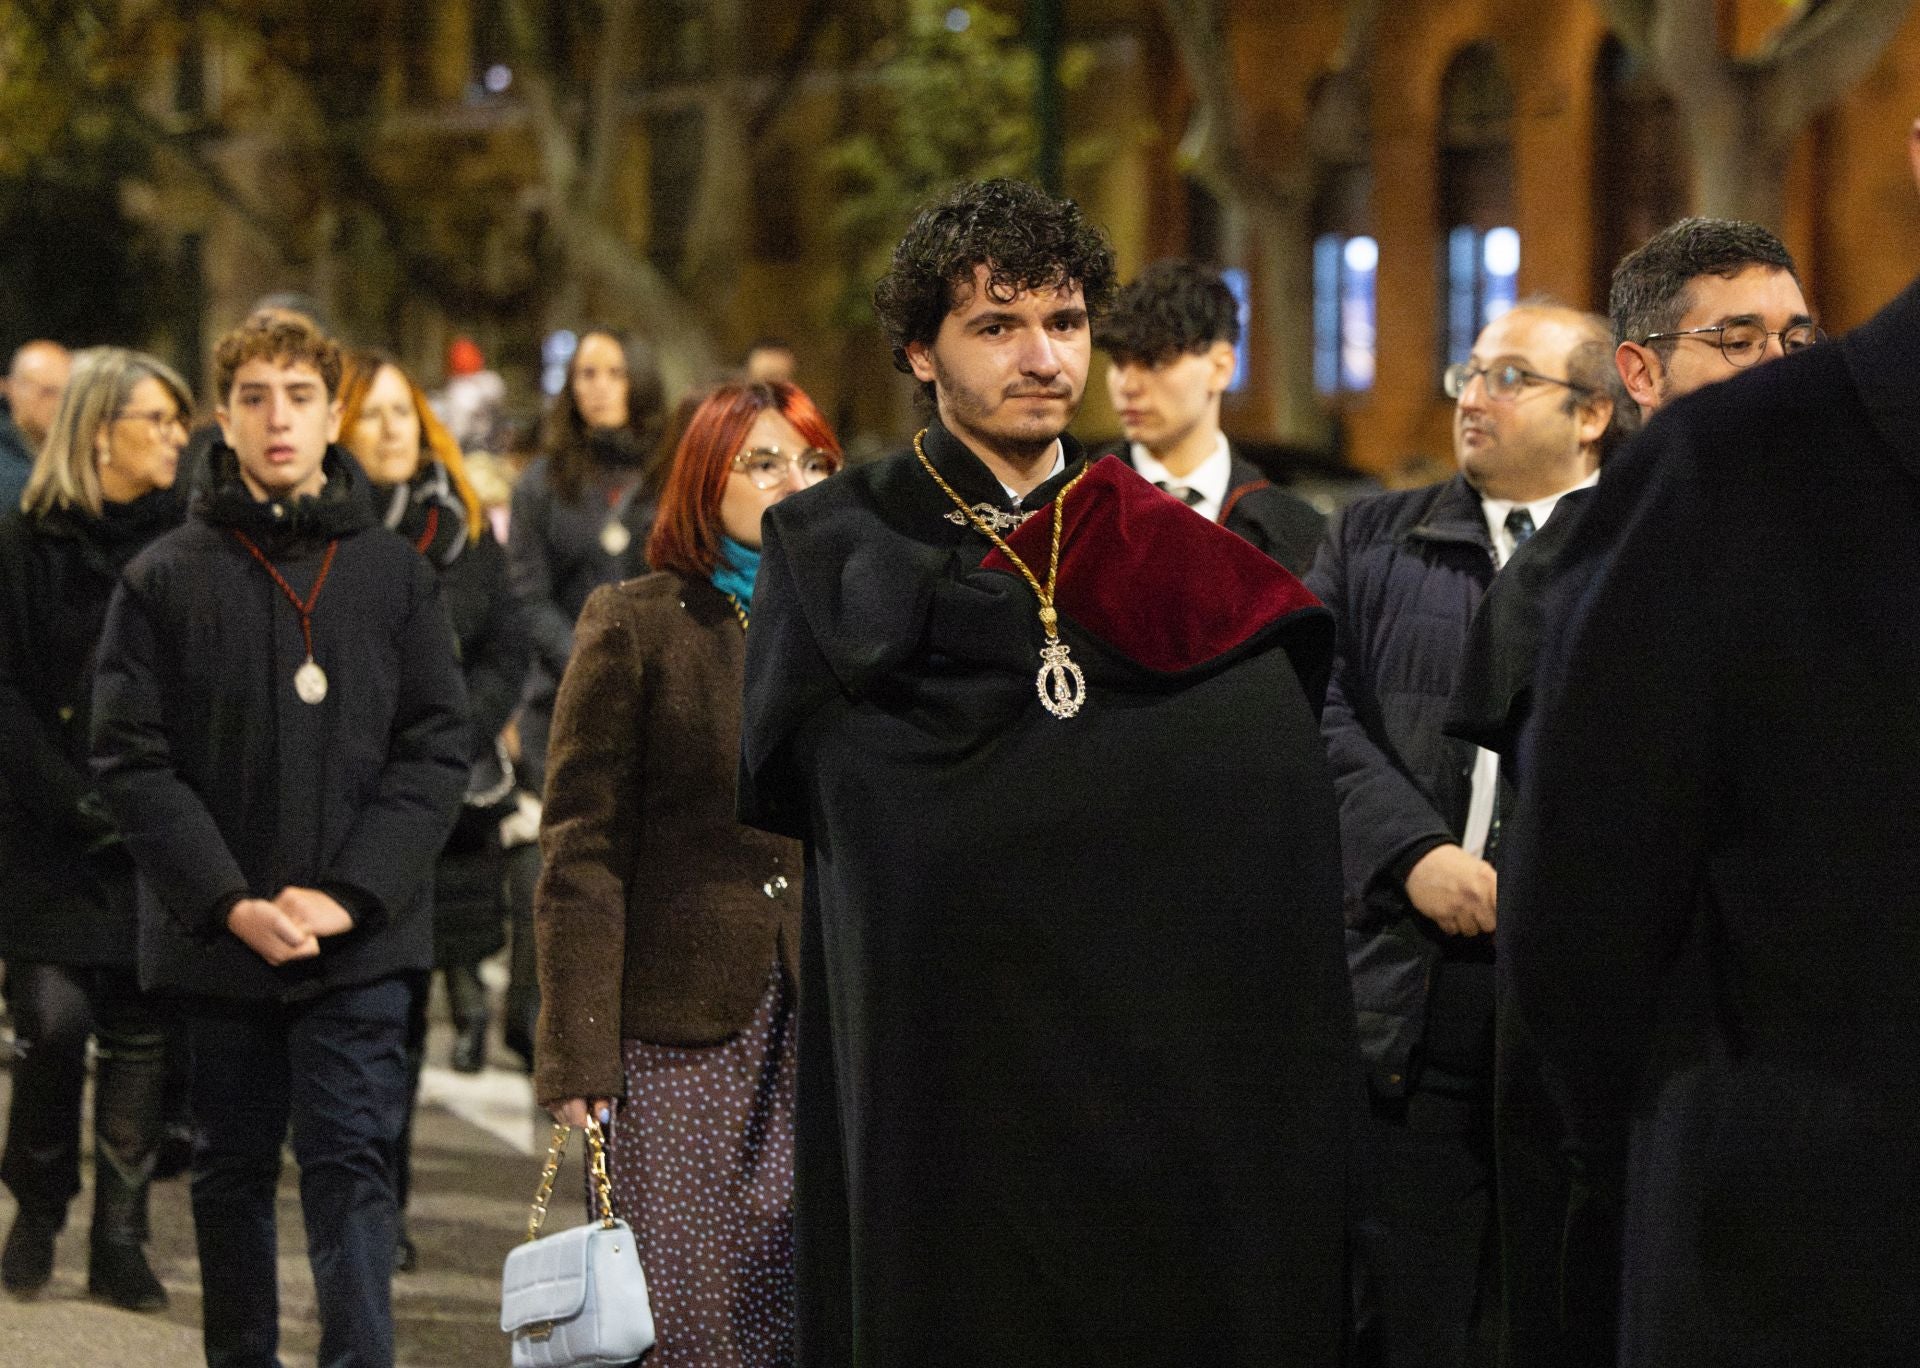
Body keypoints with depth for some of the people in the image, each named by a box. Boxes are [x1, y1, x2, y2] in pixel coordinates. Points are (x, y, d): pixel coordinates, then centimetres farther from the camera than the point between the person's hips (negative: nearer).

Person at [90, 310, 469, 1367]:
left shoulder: (394, 574, 4)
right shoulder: (166, 579, 1)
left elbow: (436, 752, 1)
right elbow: (132, 762, -3)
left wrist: (351, 893, -11)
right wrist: (232, 904, -13)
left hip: (360, 939, -1)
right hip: (215, 940, 1)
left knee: (352, 1163, -6)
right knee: (233, 1169, 12)